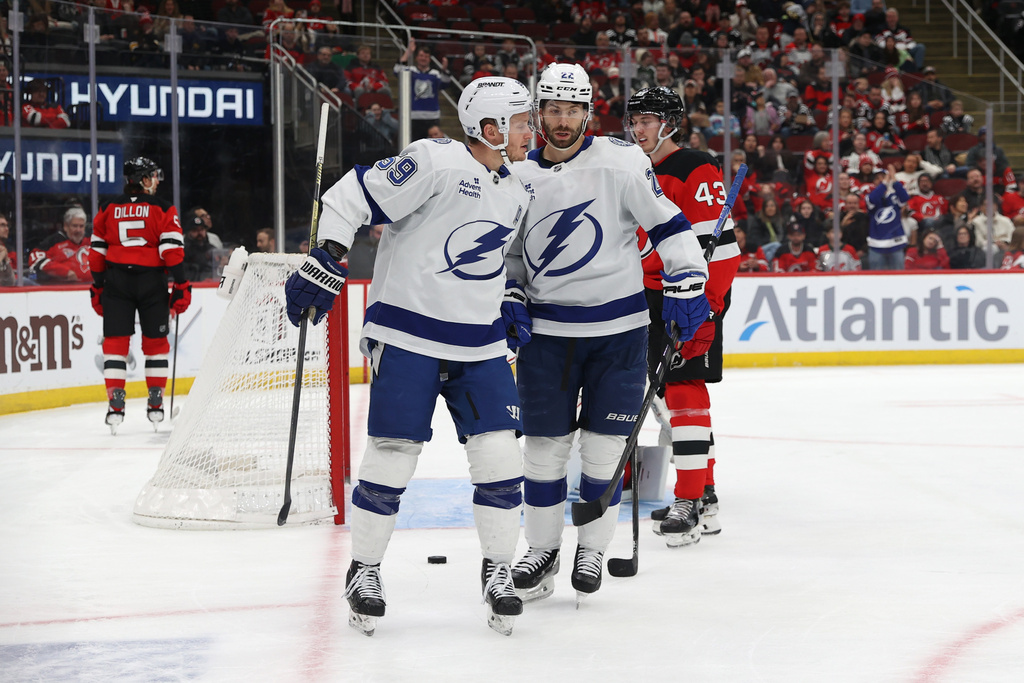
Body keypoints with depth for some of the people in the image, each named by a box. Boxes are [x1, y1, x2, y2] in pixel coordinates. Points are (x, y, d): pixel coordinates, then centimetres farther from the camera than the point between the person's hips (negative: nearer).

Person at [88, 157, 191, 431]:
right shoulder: (162, 208, -2)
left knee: (115, 341, 3)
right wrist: (181, 284, -6)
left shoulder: (108, 209, 8)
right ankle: (155, 404, 12)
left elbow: (97, 251, 8)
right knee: (156, 341, 10)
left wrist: (98, 286, 16)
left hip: (116, 280, 2)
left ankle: (115, 402, -7)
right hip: (151, 282, -2)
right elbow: (172, 248, -9)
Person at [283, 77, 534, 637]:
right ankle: (364, 570, 15)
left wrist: (512, 305, 15)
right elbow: (352, 196, -14)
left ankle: (498, 570, 15)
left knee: (499, 456, -2)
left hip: (479, 344, 7)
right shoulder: (436, 162, -13)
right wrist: (324, 265, -20)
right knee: (391, 457, -4)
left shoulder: (515, 195, 14)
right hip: (407, 333, -6)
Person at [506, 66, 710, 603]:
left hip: (619, 325, -3)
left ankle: (592, 549, 18)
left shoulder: (621, 162, -7)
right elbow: (509, 252, 19)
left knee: (603, 446, 2)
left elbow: (667, 222, -4)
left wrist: (686, 283, -11)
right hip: (546, 331, 3)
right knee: (544, 445, 5)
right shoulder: (520, 176, 6)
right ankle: (542, 550, 21)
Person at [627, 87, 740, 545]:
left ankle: (690, 503, -14)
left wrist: (703, 309, -23)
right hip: (651, 297, 9)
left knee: (685, 389, -14)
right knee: (676, 393, 10)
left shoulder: (696, 171, -12)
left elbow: (718, 245, -18)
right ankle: (704, 497, 16)